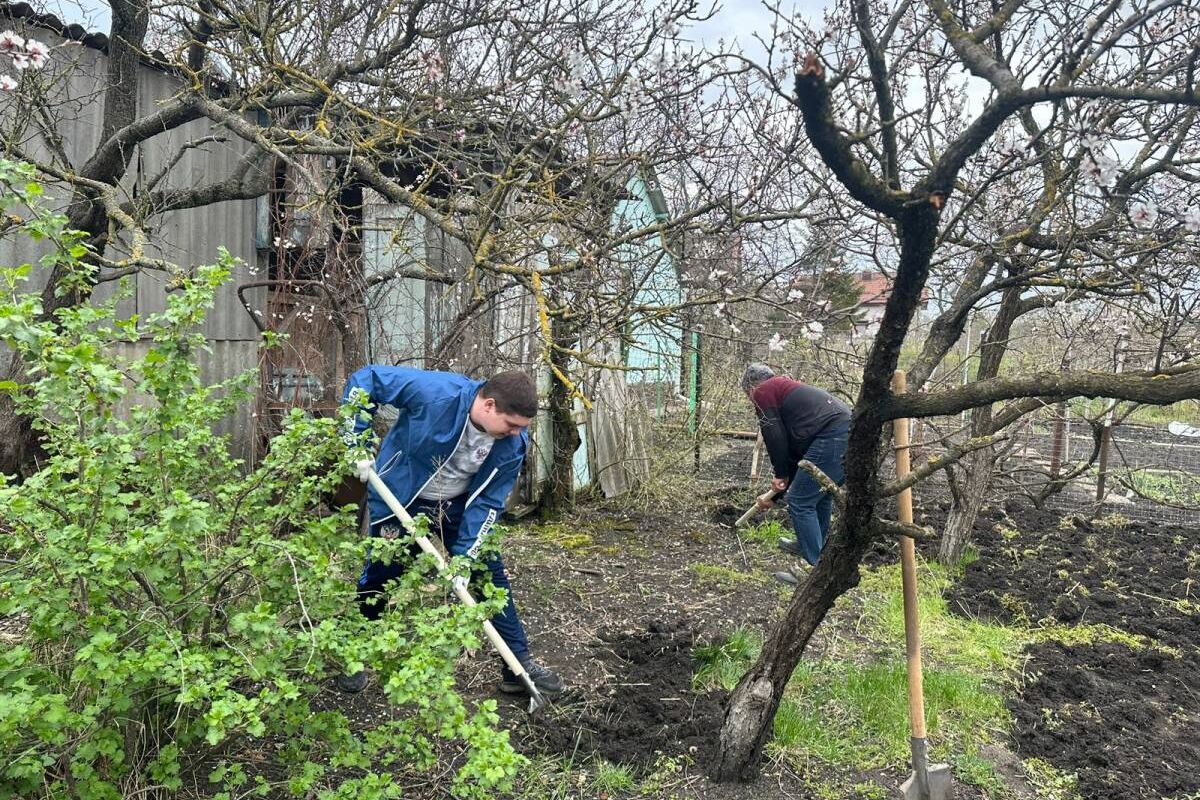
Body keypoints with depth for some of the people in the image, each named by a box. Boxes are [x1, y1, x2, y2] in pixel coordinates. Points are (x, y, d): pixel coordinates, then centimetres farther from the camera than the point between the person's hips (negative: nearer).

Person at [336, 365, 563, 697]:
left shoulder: (513, 442, -21)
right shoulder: (434, 391, -34)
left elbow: (488, 501, -14)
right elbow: (365, 379, -23)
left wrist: (465, 556, -22)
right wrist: (357, 445, -25)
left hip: (458, 507, 3)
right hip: (400, 499, -3)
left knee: (491, 575, 0)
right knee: (379, 578, 8)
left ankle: (519, 664, 12)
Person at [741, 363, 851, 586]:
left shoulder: (763, 392, 8)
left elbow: (775, 438, -4)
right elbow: (793, 447, 36)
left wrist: (780, 475, 10)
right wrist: (774, 495, 39)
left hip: (831, 436, -10)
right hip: (852, 431, 10)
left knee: (800, 502, 0)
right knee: (821, 495, 27)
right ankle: (811, 545, 44)